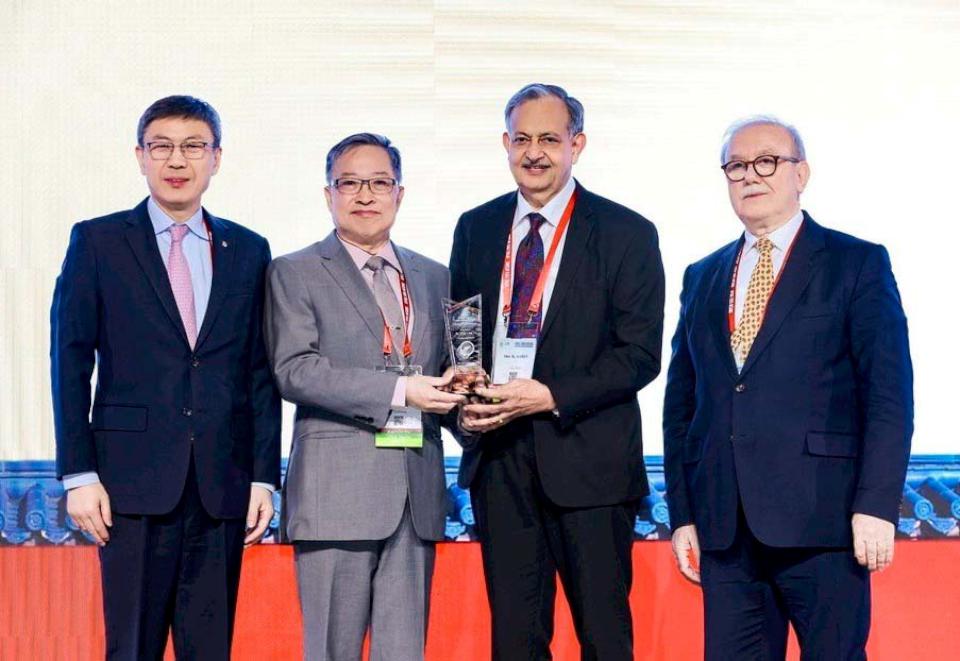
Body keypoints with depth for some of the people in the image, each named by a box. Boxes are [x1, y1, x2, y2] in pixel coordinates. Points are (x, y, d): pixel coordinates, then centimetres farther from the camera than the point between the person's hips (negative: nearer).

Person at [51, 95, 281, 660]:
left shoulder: (249, 251, 11)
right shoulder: (98, 242, 4)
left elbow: (262, 374, 10)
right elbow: (71, 364, 2)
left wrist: (264, 477, 4)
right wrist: (79, 474, -5)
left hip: (223, 486, 2)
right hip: (135, 482, -2)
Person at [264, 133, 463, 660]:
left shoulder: (434, 277, 18)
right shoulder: (295, 273, 3)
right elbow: (294, 371, -10)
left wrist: (456, 395, 0)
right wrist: (398, 391, -17)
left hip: (416, 493, 4)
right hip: (337, 492, -4)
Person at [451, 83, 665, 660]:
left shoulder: (626, 234, -2)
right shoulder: (476, 229, 12)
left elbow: (640, 354, -6)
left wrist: (550, 397, -16)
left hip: (587, 457, -4)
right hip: (498, 457, 4)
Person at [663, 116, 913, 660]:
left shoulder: (857, 264, 3)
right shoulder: (703, 279, 17)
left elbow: (889, 395, -4)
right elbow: (681, 404, 16)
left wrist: (877, 506, -13)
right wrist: (683, 514, 10)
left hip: (821, 519, -4)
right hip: (725, 529, 4)